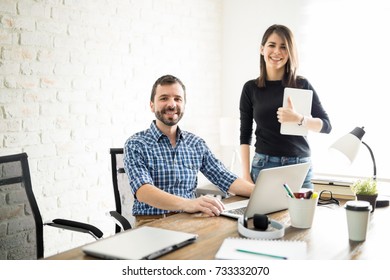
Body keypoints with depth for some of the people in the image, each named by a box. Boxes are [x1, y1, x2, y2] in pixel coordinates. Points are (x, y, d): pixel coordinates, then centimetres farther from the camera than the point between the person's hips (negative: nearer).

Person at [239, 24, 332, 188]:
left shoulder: (302, 85, 2)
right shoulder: (250, 88, 4)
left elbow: (326, 126, -2)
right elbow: (245, 135, 4)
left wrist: (298, 119, -20)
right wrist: (246, 175, -4)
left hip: (300, 166, 0)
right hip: (263, 165, 0)